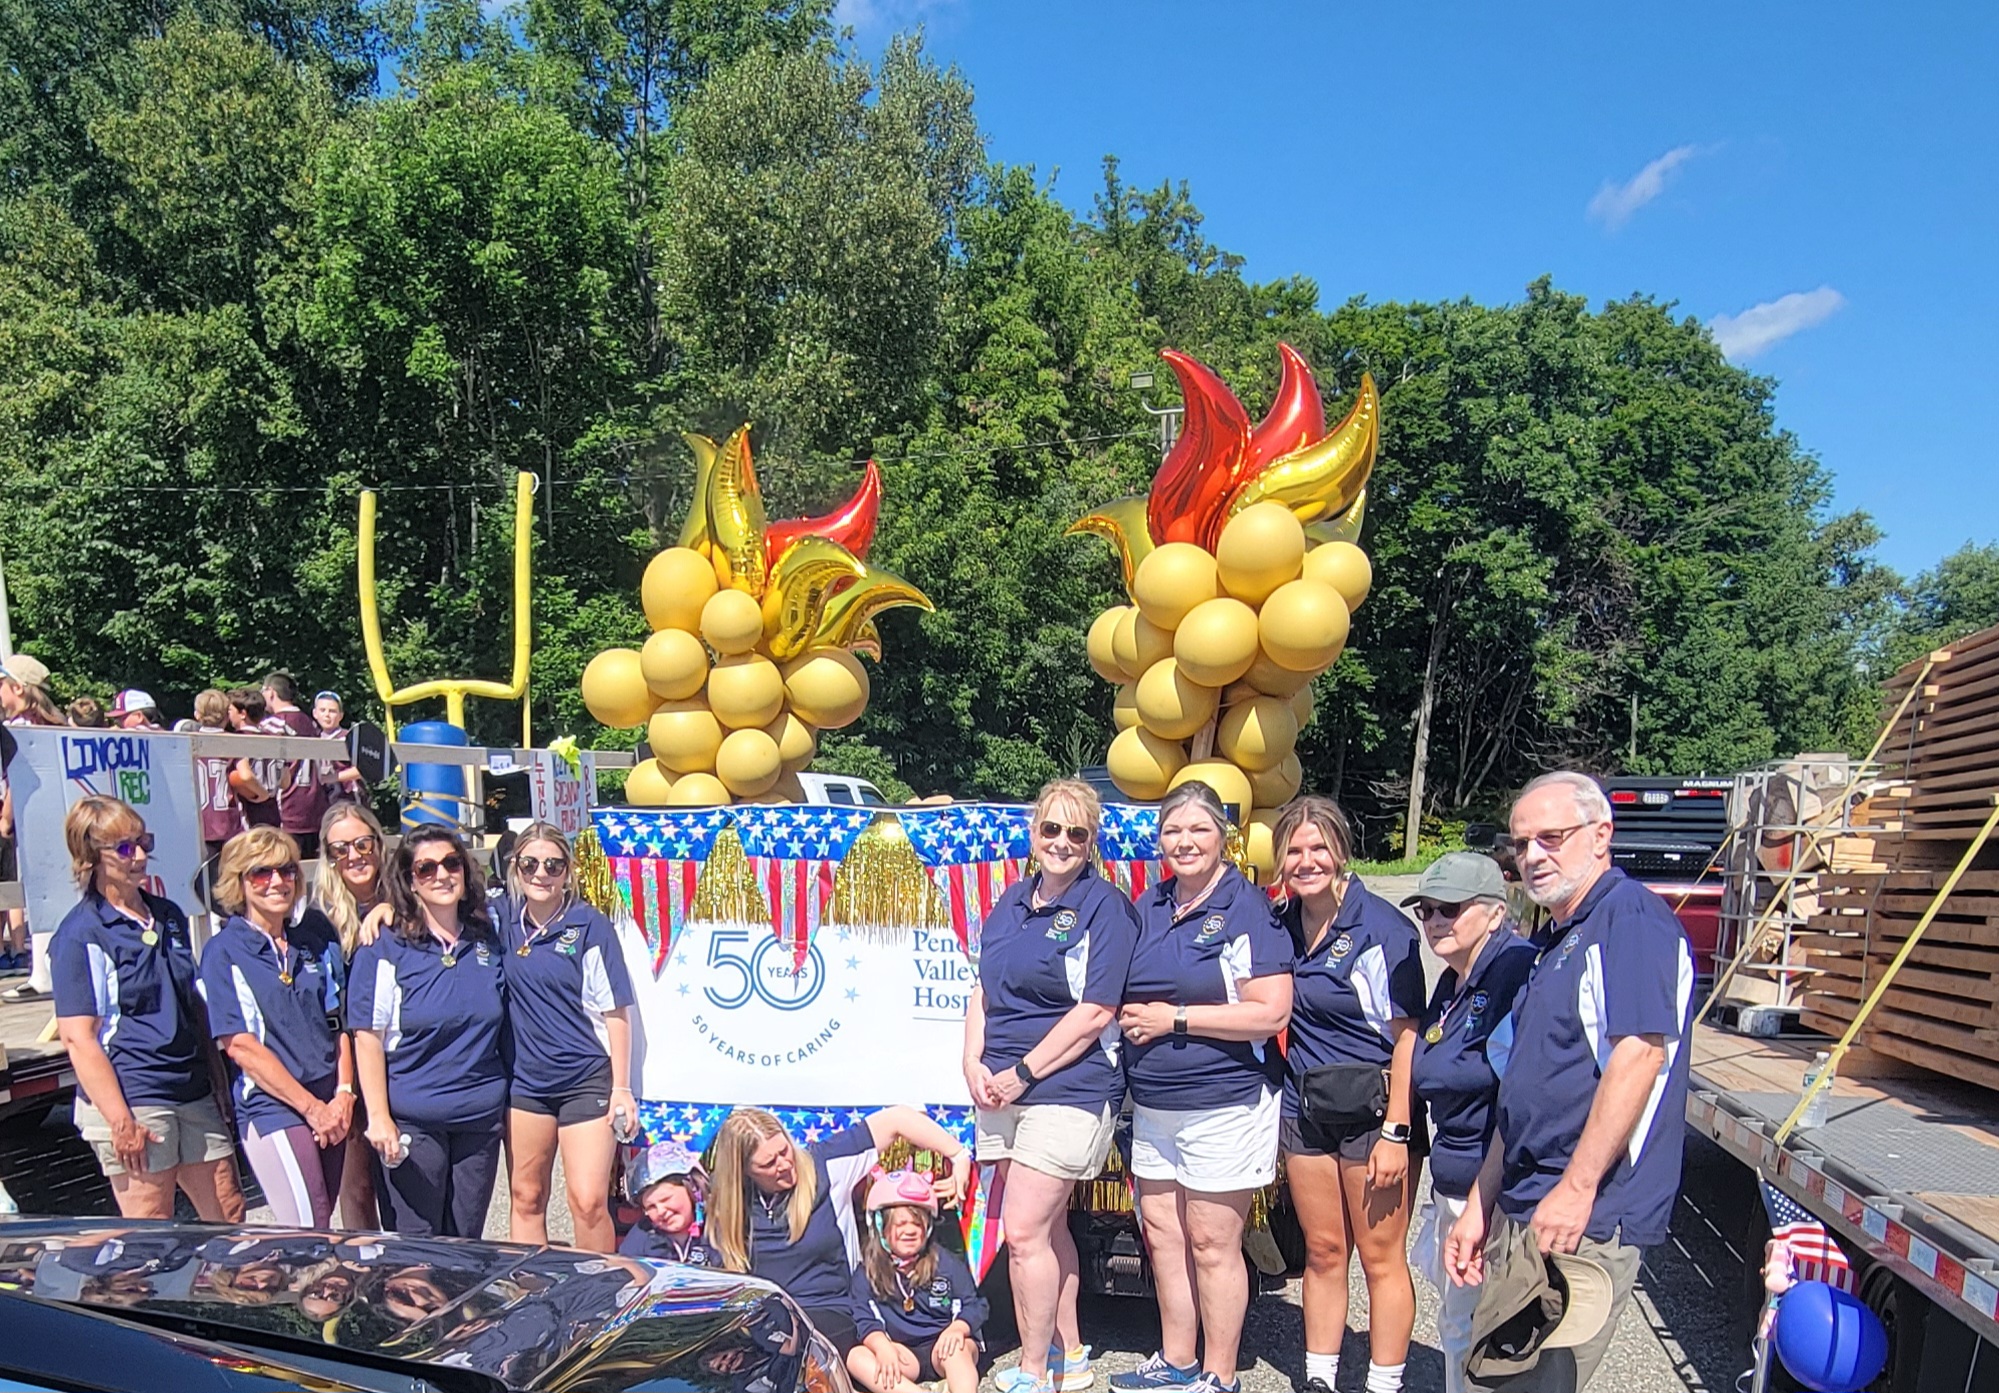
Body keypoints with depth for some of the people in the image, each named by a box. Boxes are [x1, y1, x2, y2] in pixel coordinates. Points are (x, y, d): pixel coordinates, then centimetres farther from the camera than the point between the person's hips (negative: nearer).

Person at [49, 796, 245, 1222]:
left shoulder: (169, 916, 11)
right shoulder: (80, 934, -9)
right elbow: (78, 1037, -13)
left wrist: (220, 1085, 15)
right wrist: (122, 1122, -18)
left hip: (194, 1094, 7)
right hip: (133, 1104, -6)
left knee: (229, 1216, 12)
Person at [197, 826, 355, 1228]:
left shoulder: (317, 932, 7)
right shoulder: (224, 952, -5)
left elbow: (339, 1017, 9)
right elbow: (240, 1045, -10)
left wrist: (344, 1094, -3)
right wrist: (312, 1107, -11)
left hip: (331, 1106, 5)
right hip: (273, 1107, -5)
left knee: (318, 1225, 12)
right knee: (309, 1232, -7)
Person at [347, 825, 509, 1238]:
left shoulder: (488, 940, 6)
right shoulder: (386, 948, -7)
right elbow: (368, 1036, -9)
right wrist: (378, 1116, -14)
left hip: (481, 1116, 4)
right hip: (412, 1122, -4)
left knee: (466, 1242, 12)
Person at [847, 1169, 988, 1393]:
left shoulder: (947, 1262, 4)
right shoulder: (867, 1274, 5)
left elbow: (973, 1306, 1)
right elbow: (867, 1321, -3)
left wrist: (957, 1328, -21)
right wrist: (882, 1347, -25)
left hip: (943, 1346, -1)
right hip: (903, 1356, 1)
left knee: (957, 1348, -36)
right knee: (855, 1357, -27)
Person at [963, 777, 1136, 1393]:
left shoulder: (1105, 907, -9)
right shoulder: (1013, 901, 12)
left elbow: (1096, 1012, -14)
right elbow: (984, 988, 15)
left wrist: (1022, 1073, -14)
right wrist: (974, 1064, 0)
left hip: (1068, 1089, -7)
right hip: (1001, 1089, 7)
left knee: (1025, 1229, -8)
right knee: (1048, 1227, 16)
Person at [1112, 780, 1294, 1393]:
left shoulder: (1247, 908, -12)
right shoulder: (1149, 908, 9)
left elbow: (1271, 1012, -19)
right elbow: (1126, 995, 21)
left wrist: (1175, 1018, -17)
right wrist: (1130, 1017, -1)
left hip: (1225, 1105, -7)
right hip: (1154, 1105, 7)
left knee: (1212, 1244, 3)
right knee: (1161, 1233, 15)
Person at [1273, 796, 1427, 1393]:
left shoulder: (1381, 927, -14)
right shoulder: (1281, 924, 5)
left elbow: (1407, 1035, -15)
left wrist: (1396, 1131, -17)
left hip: (1372, 1109, -6)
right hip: (1305, 1107, 6)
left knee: (1381, 1256, 4)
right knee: (1322, 1251, 16)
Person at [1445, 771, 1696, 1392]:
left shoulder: (1631, 918, -11)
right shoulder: (1559, 940, 18)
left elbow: (1639, 1056, -23)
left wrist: (1576, 1189, -23)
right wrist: (1480, 1207, 18)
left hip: (1586, 1222, -9)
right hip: (1522, 1213, 10)